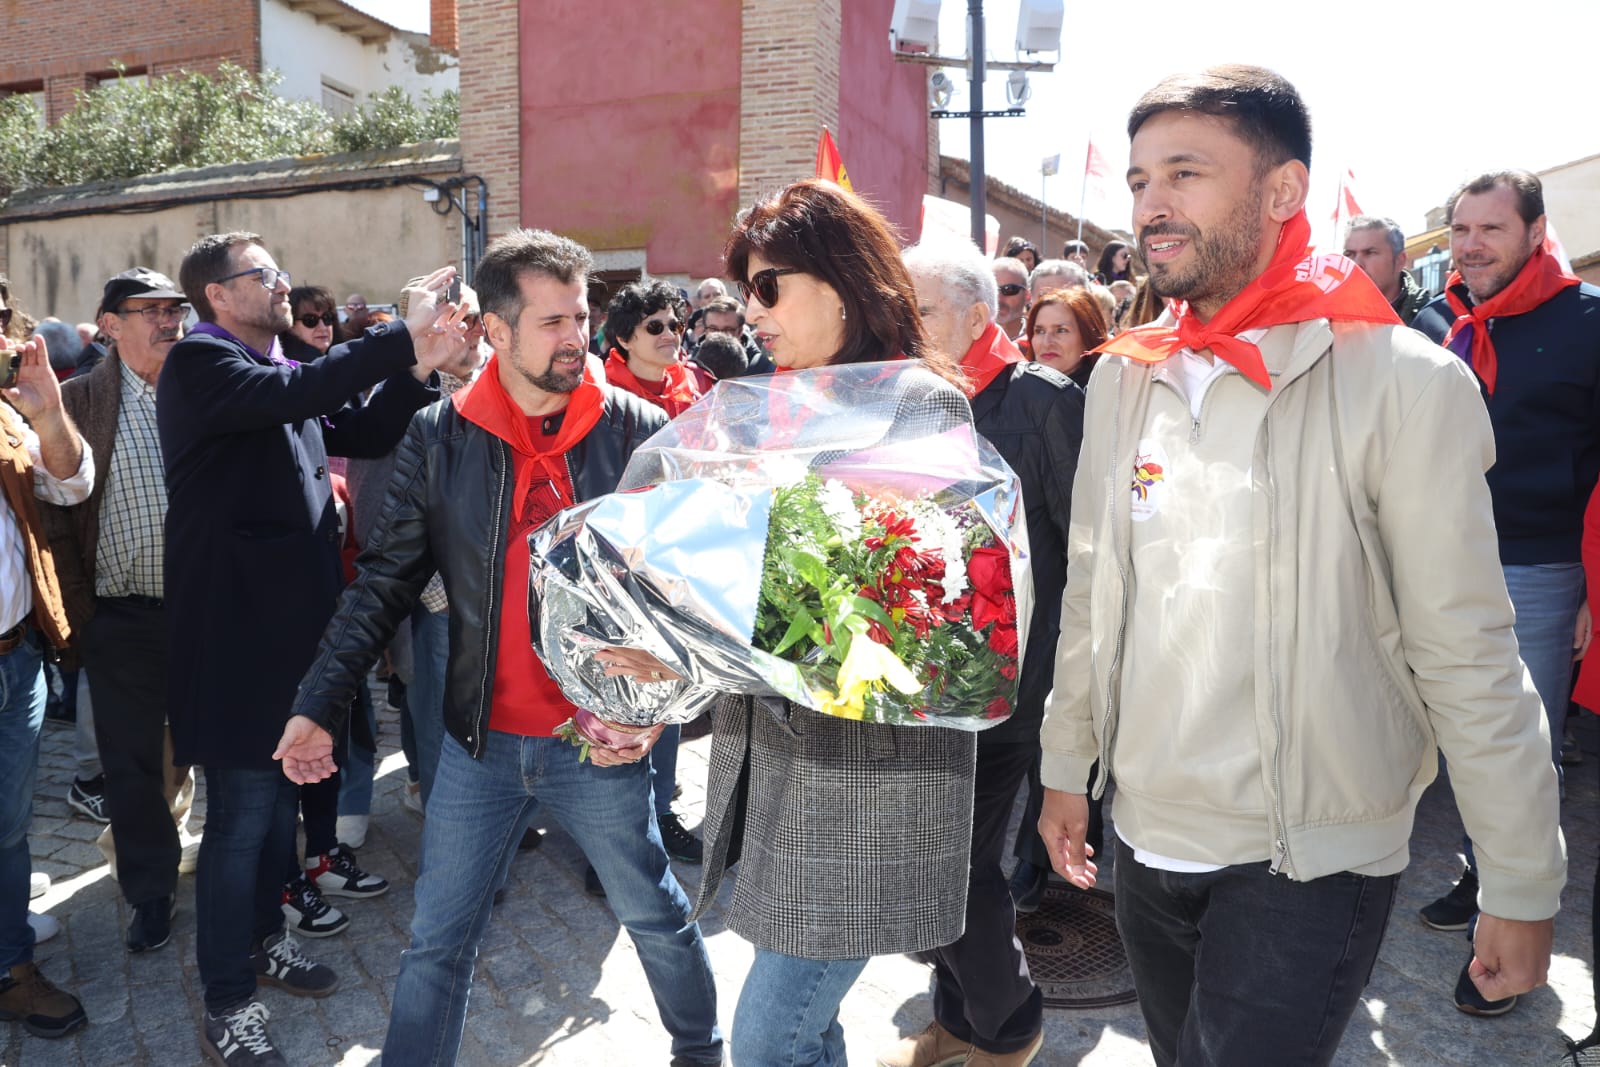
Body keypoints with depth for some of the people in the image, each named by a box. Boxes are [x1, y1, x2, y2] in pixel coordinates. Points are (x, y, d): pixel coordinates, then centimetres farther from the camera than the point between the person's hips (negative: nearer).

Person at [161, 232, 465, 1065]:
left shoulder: (276, 373, 15)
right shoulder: (200, 364, -11)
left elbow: (365, 434, 10)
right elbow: (292, 393, -29)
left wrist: (416, 368, -6)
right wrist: (402, 337, -28)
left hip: (290, 616, 9)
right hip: (236, 626, -8)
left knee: (282, 794, 19)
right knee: (242, 814, -1)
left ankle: (264, 936, 38)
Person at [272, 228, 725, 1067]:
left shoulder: (638, 432, -8)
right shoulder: (438, 438, -3)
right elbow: (385, 581, 1)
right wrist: (319, 703, -5)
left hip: (602, 742, -1)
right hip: (479, 742, 1)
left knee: (658, 919, 19)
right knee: (437, 945, 13)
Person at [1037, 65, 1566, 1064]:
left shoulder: (1402, 380, -13)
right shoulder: (1124, 377, 2)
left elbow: (1467, 656, -11)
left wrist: (1523, 886, -6)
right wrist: (1067, 765, 13)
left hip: (1313, 865, -5)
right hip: (1146, 839, 5)